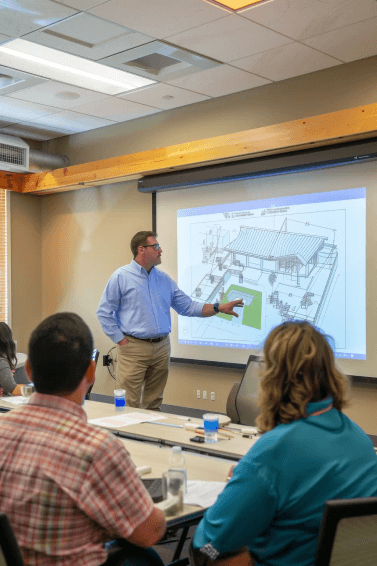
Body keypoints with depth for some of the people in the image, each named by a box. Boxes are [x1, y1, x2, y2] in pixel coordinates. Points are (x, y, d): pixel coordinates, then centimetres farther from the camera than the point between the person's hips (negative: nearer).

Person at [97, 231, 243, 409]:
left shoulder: (164, 279, 13)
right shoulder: (121, 277, -3)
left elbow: (187, 306, 12)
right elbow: (104, 313, -3)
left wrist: (218, 308, 1)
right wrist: (121, 341, -9)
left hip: (162, 347, 5)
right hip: (134, 348, -5)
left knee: (153, 403, 13)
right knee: (130, 405, -5)